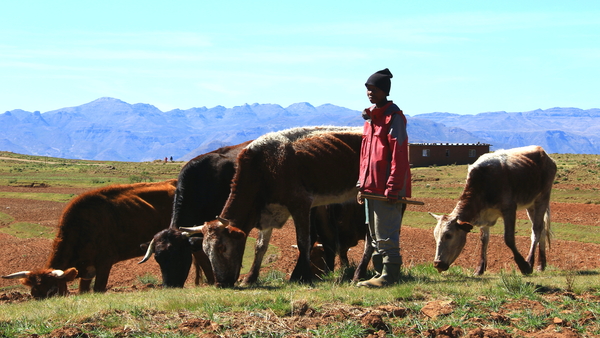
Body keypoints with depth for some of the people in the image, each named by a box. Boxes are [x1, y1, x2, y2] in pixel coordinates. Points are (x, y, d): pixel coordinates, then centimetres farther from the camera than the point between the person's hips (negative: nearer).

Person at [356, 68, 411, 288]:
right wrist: (362, 185, 17)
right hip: (371, 188, 9)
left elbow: (399, 155, -16)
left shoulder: (393, 117, -9)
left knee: (386, 235, -8)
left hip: (387, 190, -9)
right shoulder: (370, 117, 18)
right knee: (375, 236, 13)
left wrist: (393, 187, -21)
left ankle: (390, 275, -4)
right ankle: (380, 273, 19)